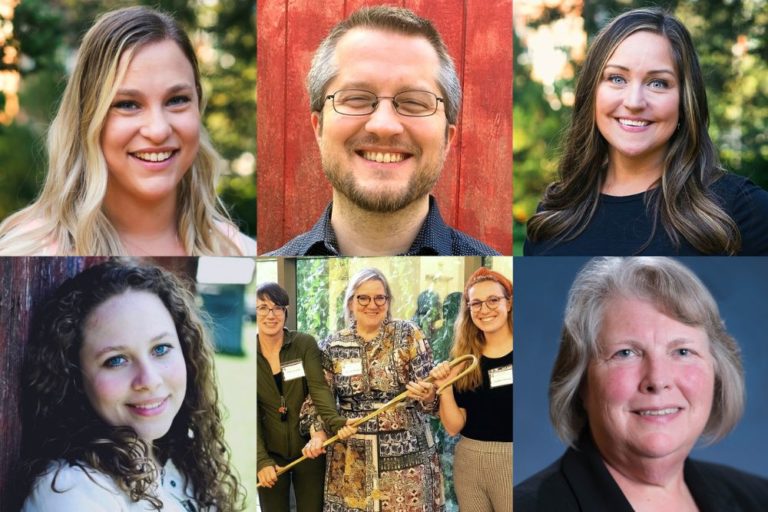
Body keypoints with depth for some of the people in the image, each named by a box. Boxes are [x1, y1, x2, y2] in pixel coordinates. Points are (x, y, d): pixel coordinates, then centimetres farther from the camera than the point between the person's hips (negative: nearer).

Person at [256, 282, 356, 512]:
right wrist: (261, 460, -17)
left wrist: (336, 422, -36)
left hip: (308, 448, 0)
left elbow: (319, 387, -17)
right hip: (270, 452, 1)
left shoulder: (305, 344, -6)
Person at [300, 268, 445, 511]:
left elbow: (428, 391, -3)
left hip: (406, 453, -1)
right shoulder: (332, 346, 4)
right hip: (351, 459, 1)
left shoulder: (408, 335, 0)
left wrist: (429, 396, -25)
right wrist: (318, 434, -13)